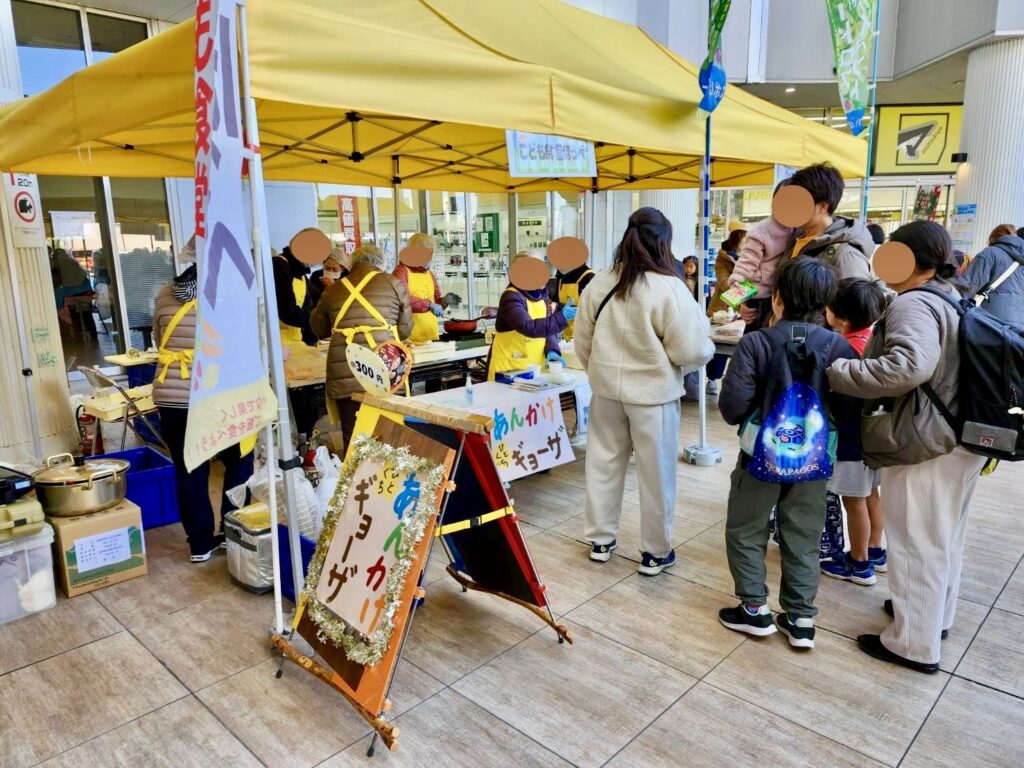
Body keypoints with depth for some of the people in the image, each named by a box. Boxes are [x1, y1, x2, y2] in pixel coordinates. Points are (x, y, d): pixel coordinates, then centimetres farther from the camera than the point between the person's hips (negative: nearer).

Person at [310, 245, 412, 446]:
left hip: (344, 376, 2)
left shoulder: (334, 289, 14)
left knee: (352, 438, 9)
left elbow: (318, 328, 27)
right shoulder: (392, 283, 9)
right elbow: (405, 328, 14)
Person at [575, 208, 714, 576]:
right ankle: (655, 552, 22)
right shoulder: (669, 288, -17)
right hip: (653, 393, -4)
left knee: (603, 464, 15)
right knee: (656, 472, 9)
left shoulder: (599, 283, -2)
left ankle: (600, 540, 29)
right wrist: (707, 345, 8)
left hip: (606, 390, 5)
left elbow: (582, 342, 5)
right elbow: (690, 352, -15)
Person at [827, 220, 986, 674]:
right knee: (944, 537, 23)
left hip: (924, 445, -10)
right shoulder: (955, 299, 13)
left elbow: (910, 365, -38)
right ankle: (938, 614, 42)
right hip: (960, 438, 10)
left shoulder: (914, 304, -20)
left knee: (916, 543, 2)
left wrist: (837, 373, -33)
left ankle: (915, 644, 15)